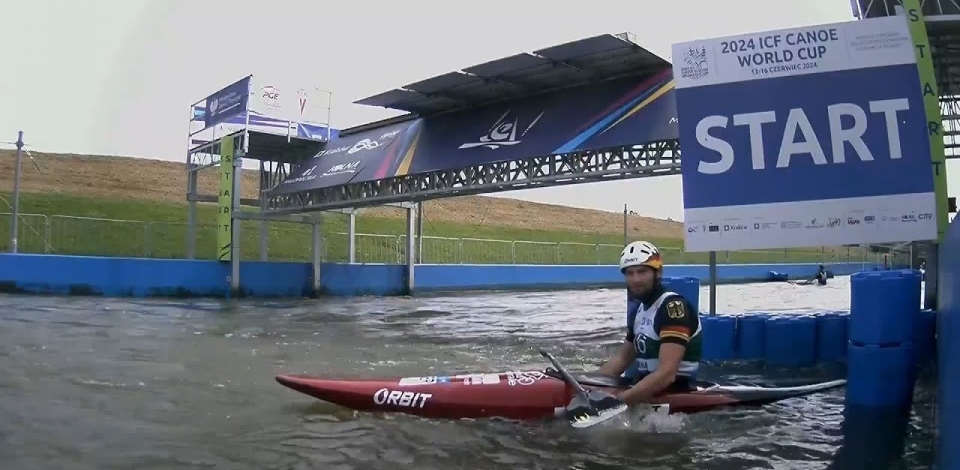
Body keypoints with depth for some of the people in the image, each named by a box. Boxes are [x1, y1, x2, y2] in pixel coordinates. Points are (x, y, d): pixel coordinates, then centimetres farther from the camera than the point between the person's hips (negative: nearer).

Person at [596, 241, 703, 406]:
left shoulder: (673, 306, -16)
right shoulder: (638, 311, 12)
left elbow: (666, 374, -25)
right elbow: (622, 358, 19)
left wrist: (617, 401, -33)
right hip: (647, 388, 8)